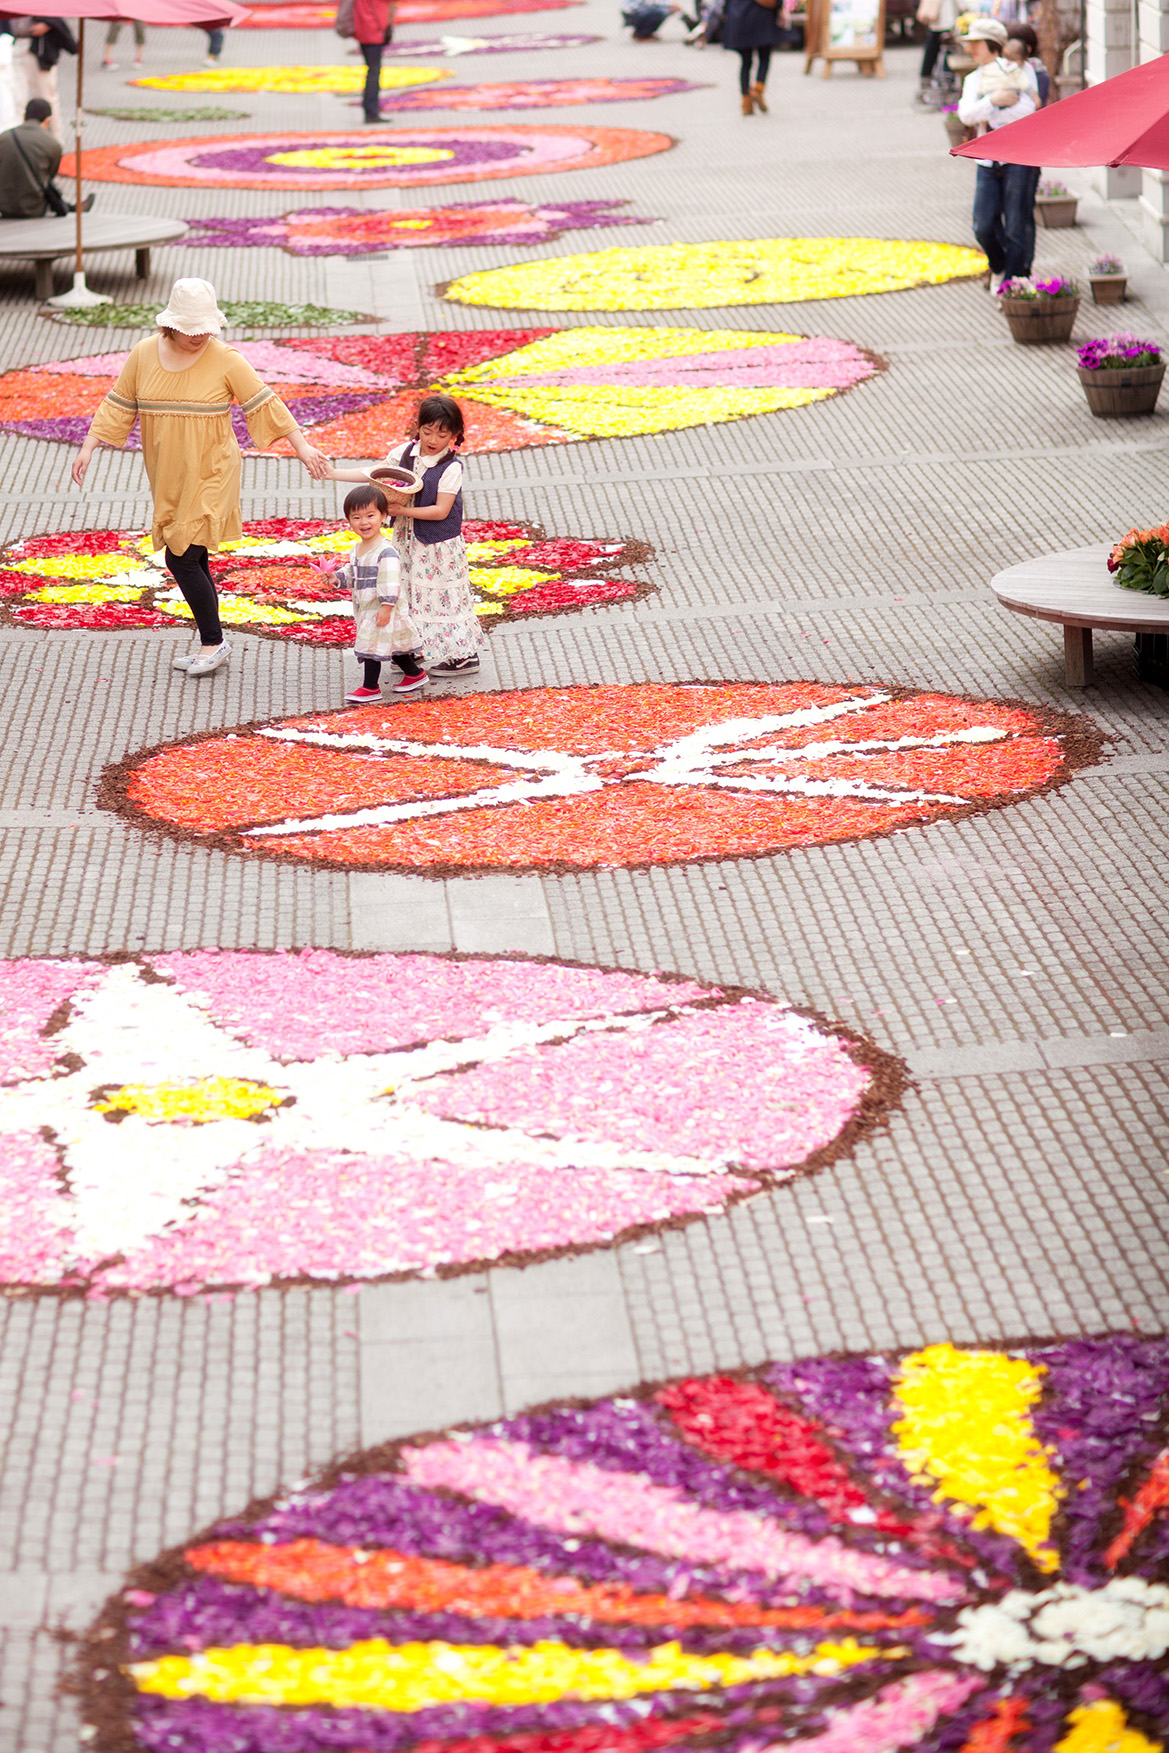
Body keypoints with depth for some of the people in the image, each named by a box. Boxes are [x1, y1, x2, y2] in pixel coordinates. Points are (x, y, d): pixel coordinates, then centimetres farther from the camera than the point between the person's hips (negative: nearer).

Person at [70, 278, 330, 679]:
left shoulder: (225, 359, -9)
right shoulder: (144, 354, 1)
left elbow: (265, 403, -7)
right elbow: (118, 405, 8)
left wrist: (302, 446, -10)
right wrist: (89, 447, 1)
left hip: (209, 474, -5)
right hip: (167, 477, 5)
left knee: (182, 559, -12)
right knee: (193, 563, 11)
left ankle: (213, 642, 3)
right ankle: (212, 646, 21)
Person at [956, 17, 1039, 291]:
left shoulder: (1020, 71, 0)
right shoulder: (973, 80, 14)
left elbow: (1028, 111, -14)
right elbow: (965, 114, -4)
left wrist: (989, 117, -8)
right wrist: (993, 100, -19)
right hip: (988, 162, 4)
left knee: (1017, 227, -5)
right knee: (984, 226, -2)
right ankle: (999, 268, 27)